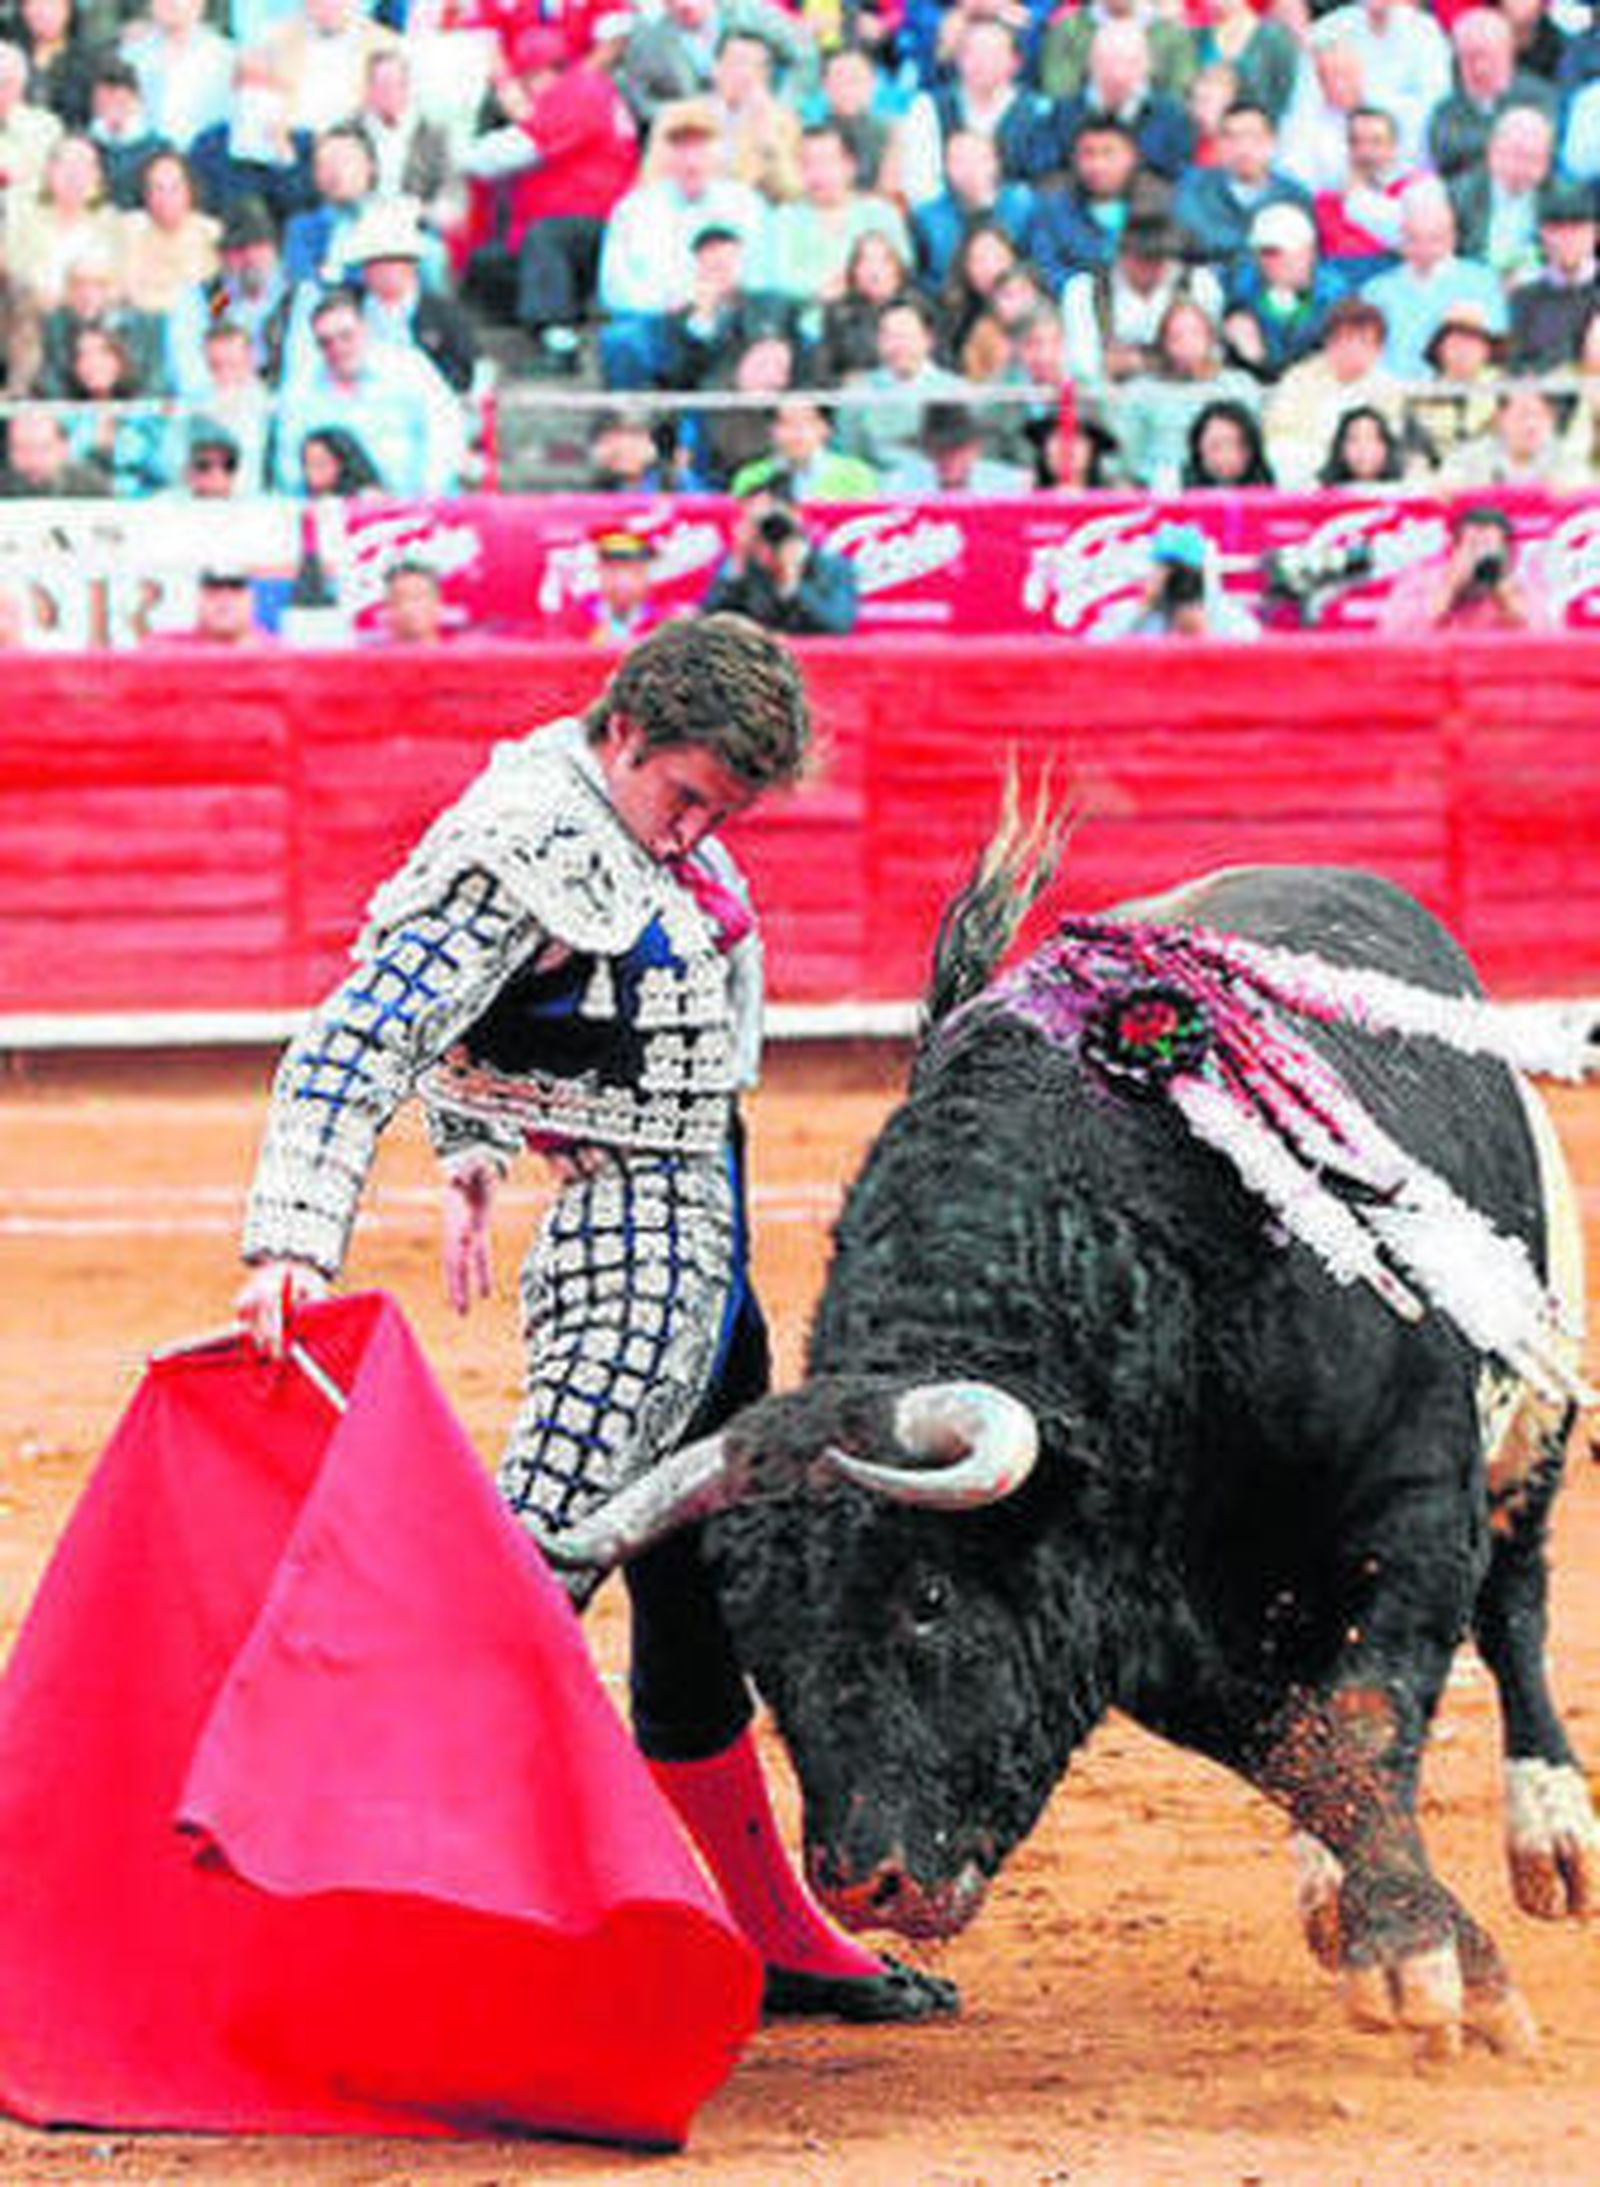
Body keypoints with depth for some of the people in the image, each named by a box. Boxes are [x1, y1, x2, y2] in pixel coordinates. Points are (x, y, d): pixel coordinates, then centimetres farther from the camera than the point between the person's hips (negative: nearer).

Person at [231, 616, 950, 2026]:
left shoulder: (636, 813, 8)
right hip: (633, 1258, -10)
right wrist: (294, 1246, -37)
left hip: (700, 1257, 10)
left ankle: (780, 1940, 28)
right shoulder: (526, 852, -21)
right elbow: (362, 1039, -28)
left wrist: (471, 1155, 26)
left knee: (698, 1599, 18)